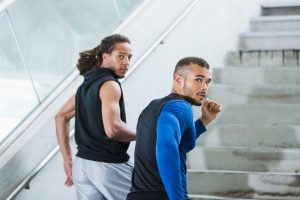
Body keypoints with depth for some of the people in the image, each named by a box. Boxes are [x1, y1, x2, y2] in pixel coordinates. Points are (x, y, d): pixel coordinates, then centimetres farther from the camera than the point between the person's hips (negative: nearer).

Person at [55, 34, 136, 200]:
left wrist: (67, 160, 19)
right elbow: (112, 129, -25)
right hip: (108, 166, -8)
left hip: (82, 164, 8)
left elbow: (61, 117, 22)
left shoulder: (86, 85, 15)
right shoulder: (110, 85, -12)